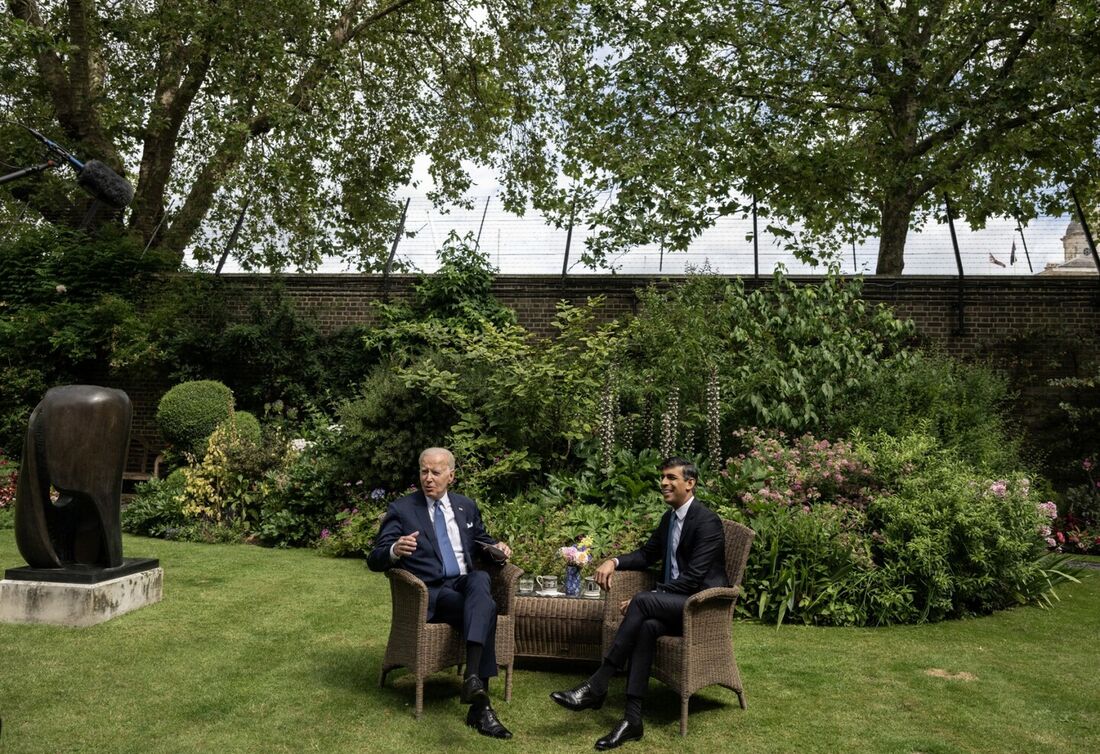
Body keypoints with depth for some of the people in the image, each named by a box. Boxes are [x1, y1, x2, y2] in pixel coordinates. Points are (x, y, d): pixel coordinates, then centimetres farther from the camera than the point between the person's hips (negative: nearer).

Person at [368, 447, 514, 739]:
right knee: (486, 607, -32)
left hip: (466, 584, 4)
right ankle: (481, 706, -32)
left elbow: (481, 541, 28)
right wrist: (395, 550, -29)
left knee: (481, 578, -35)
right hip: (429, 594, -3)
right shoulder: (401, 509, 1)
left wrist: (497, 547, 3)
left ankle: (472, 676, -45)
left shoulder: (466, 506, 15)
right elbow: (374, 560, -5)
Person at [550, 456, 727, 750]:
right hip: (676, 605, 7)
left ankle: (596, 686, -24)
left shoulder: (707, 521, -15)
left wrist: (643, 600, -23)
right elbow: (647, 554, 20)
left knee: (642, 601, -30)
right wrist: (614, 561, -2)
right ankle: (632, 719, -27)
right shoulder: (669, 518, 12)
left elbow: (693, 578, -21)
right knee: (647, 626, -27)